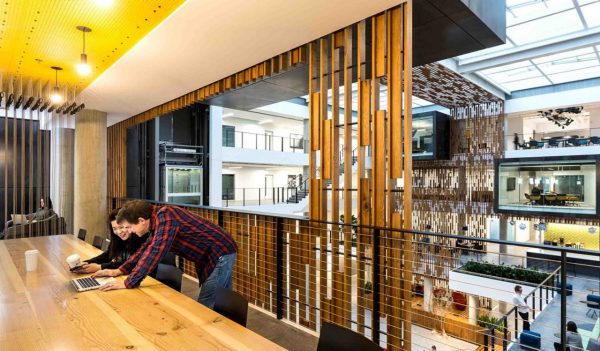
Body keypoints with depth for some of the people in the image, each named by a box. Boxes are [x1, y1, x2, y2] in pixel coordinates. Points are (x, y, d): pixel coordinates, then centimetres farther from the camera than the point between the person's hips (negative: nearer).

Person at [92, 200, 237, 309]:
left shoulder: (165, 216, -23)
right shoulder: (157, 219, 7)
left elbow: (155, 251, -28)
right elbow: (146, 248, 18)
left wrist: (128, 283, -21)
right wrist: (119, 270, 13)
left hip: (221, 253, -9)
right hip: (212, 255, 9)